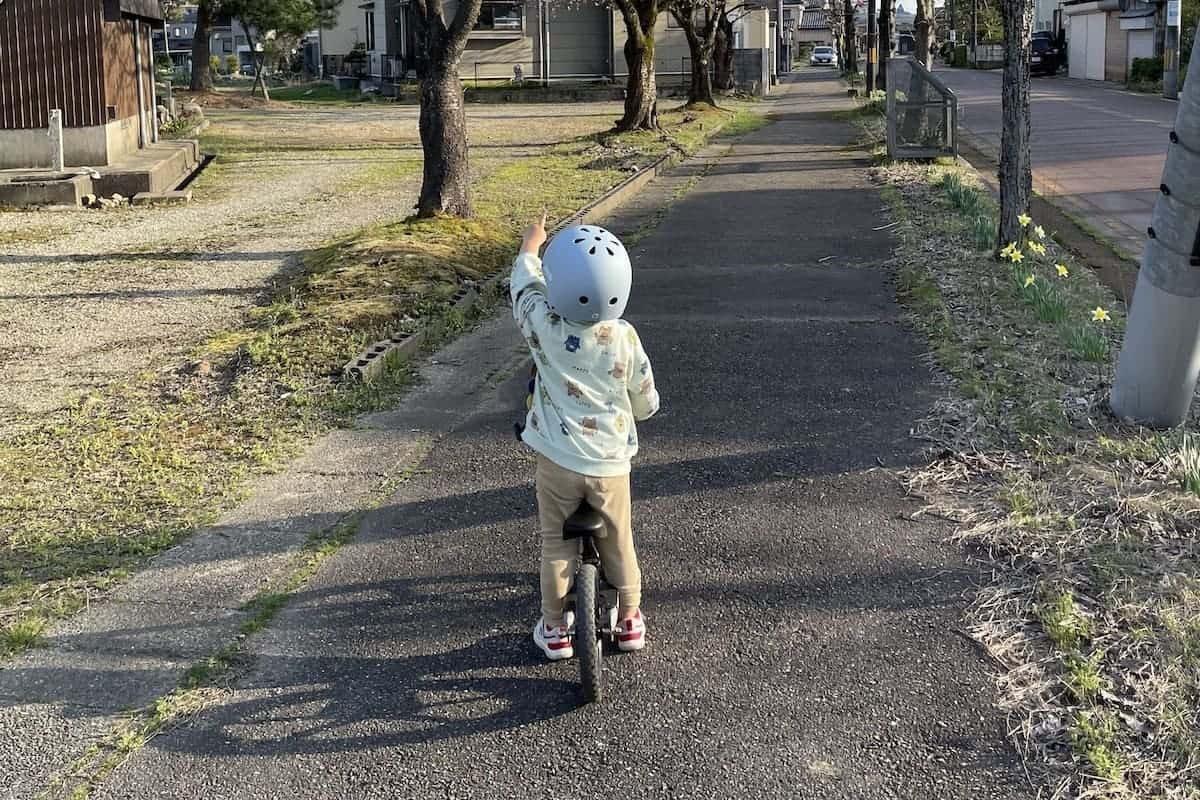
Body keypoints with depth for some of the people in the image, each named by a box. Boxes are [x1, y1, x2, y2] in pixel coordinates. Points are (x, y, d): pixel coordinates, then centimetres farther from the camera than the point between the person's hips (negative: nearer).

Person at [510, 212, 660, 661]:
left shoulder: (544, 326, -15)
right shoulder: (624, 338, -12)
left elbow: (525, 278, 7)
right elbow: (646, 401, 1)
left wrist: (532, 242, 26)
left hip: (557, 461, -1)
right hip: (610, 463, 1)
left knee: (556, 543, 15)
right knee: (618, 542, 19)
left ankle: (554, 628, 25)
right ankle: (629, 620, 34)